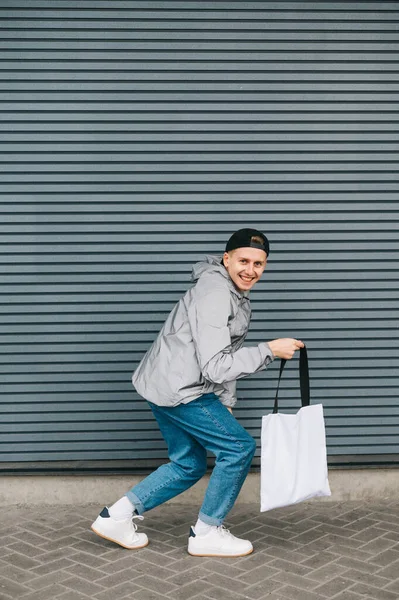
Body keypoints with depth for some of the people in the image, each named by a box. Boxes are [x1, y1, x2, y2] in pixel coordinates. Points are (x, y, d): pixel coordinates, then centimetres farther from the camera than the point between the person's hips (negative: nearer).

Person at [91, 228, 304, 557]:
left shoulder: (239, 297, 13)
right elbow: (216, 366, -26)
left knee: (188, 464, 18)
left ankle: (116, 517, 22)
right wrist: (269, 350, -23)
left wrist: (226, 404, 15)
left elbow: (228, 356, 19)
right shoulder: (214, 295, -21)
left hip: (167, 386, 10)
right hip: (177, 390, -10)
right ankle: (207, 534, 11)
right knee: (239, 446, -3)